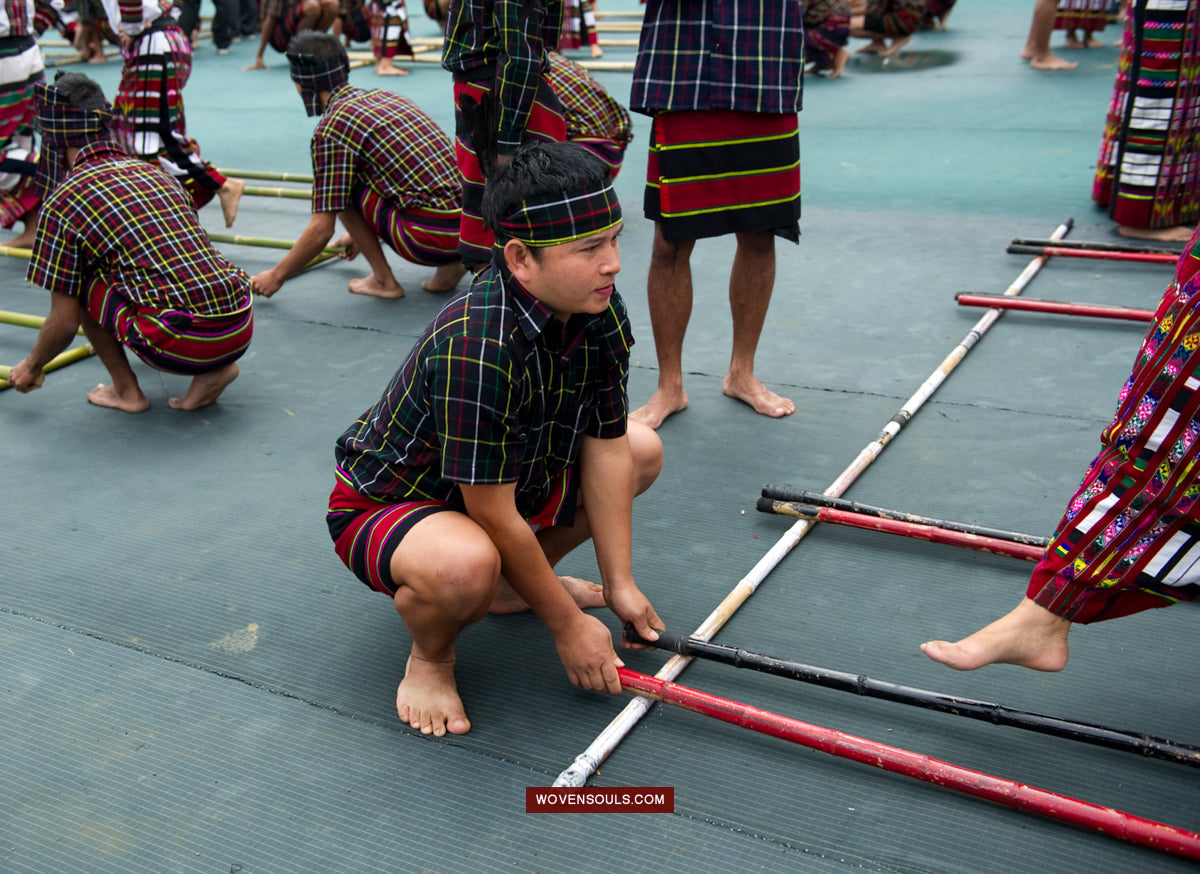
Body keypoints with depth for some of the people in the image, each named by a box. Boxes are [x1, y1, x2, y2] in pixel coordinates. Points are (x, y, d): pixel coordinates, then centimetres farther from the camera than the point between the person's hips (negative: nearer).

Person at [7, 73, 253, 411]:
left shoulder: (63, 202, 3)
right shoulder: (157, 173, 20)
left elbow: (64, 324, 6)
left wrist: (32, 366, 27)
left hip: (184, 344, -6)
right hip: (243, 329, 6)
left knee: (79, 281, 14)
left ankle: (126, 390, 16)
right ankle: (213, 371, 14)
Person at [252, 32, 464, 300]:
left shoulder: (331, 127, -5)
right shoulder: (384, 96, 18)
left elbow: (322, 229, -6)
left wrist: (276, 276, 10)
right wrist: (360, 234, 47)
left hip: (431, 235, -7)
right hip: (471, 225, 7)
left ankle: (384, 280, 10)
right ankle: (451, 262, 14)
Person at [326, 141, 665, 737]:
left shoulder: (601, 312, -13)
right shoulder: (475, 347, -37)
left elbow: (606, 447, -7)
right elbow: (496, 518, -31)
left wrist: (621, 585, -8)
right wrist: (567, 626, -20)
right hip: (383, 504, -8)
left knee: (643, 450, 8)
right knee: (466, 565, -41)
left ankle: (513, 588, 16)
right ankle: (430, 655, -3)